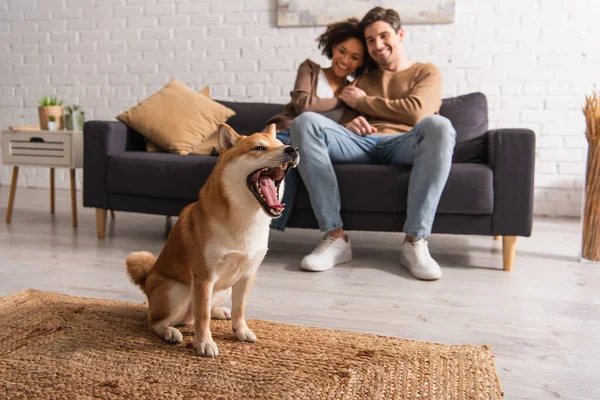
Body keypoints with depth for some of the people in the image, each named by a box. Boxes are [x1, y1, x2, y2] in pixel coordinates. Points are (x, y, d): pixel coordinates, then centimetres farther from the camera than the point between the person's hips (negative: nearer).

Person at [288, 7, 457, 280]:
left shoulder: (427, 72, 21)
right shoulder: (364, 79, 32)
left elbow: (416, 112, 0)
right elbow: (346, 119, 23)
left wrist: (362, 101, 8)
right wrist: (350, 122, -4)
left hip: (402, 145, -3)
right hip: (361, 144, 3)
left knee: (438, 126, -36)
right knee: (305, 122, -23)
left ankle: (415, 242, -33)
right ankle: (336, 237, -29)